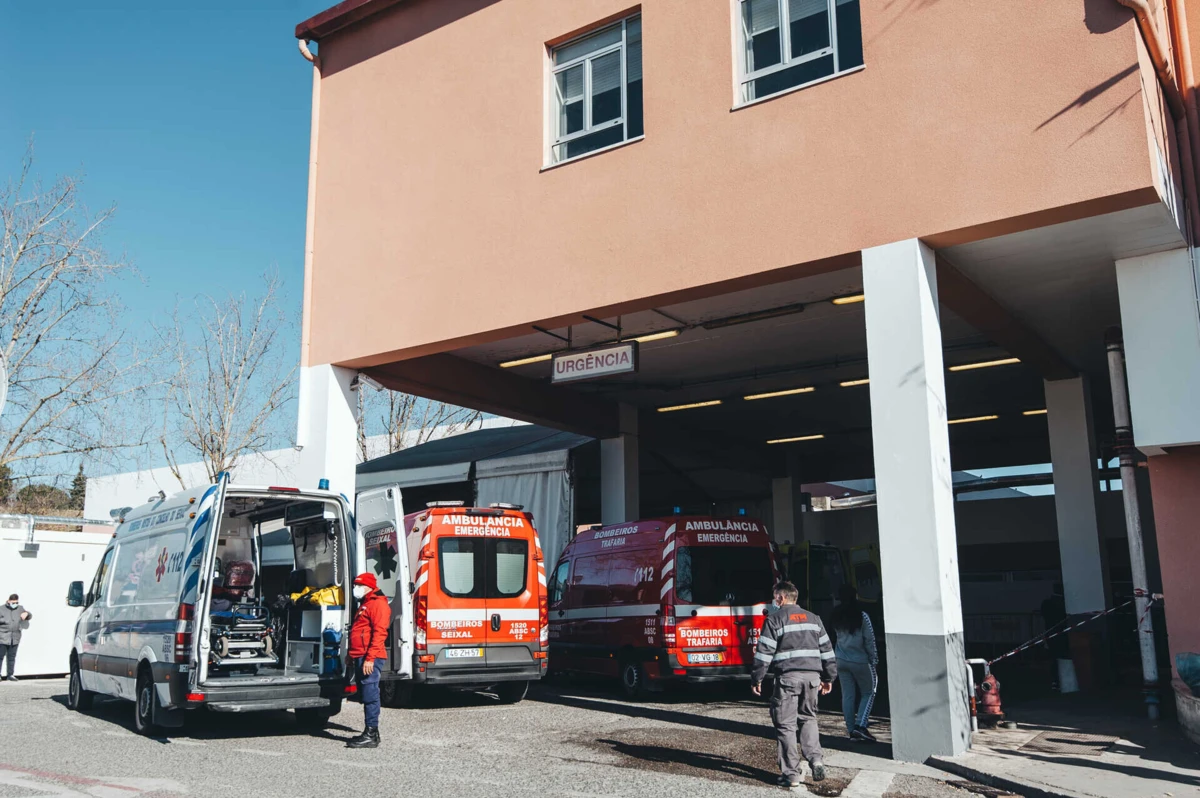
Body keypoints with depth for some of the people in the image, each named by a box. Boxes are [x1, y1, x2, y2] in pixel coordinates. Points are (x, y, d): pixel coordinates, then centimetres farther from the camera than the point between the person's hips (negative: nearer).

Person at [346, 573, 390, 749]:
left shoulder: (378, 603, -10)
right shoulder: (365, 604, 23)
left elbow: (379, 633, -19)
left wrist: (370, 658, -24)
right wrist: (352, 654, 25)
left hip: (369, 659, -10)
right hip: (360, 658, 10)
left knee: (370, 695, -9)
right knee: (365, 695, 12)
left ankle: (371, 735, -8)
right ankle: (370, 733, 18)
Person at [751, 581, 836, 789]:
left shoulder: (775, 619, -2)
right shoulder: (814, 618, 14)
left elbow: (764, 652, -6)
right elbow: (826, 649, 15)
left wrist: (756, 679, 1)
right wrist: (829, 677, 23)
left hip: (788, 676, -5)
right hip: (812, 675, 5)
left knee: (785, 725, 2)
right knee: (808, 718, 22)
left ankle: (791, 775, 2)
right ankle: (816, 759, 3)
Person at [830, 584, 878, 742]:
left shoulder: (836, 616, 0)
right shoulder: (862, 616, -15)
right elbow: (869, 640, -10)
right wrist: (874, 660, -2)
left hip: (841, 660, 5)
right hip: (860, 661, -5)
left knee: (847, 695, 9)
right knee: (868, 692, 10)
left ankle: (852, 730, 11)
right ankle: (860, 725, -4)